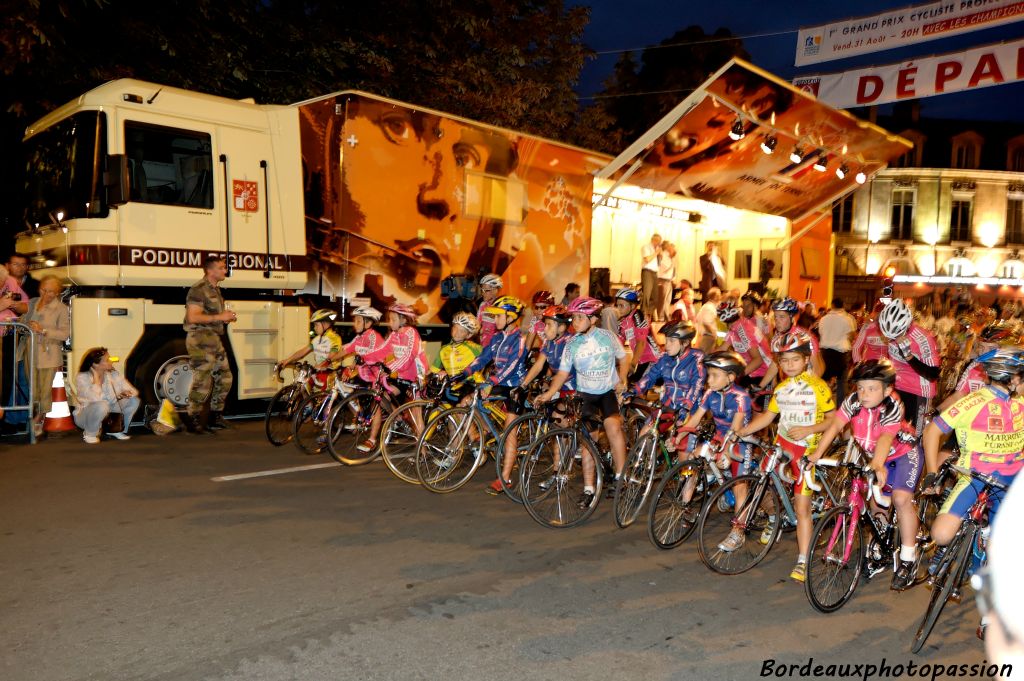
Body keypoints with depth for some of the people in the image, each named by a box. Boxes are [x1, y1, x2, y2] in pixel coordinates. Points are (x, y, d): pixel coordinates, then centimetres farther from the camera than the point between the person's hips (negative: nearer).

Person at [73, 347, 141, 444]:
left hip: (110, 413, 5)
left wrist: (124, 394, -28)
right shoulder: (82, 377, -19)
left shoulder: (114, 374, -4)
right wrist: (96, 376, -26)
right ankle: (89, 434, -11)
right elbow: (96, 398, -34)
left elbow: (134, 391, -5)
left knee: (134, 400, -15)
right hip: (85, 415, -5)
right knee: (101, 405, -38)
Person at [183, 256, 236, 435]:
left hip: (214, 339, 10)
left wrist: (227, 317, 8)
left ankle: (216, 416, 22)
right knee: (202, 382, -8)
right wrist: (219, 317, -20)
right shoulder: (199, 289, -13)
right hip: (200, 339, -10)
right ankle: (192, 420, 4)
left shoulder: (215, 290, 17)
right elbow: (193, 317, -21)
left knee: (224, 377, 12)